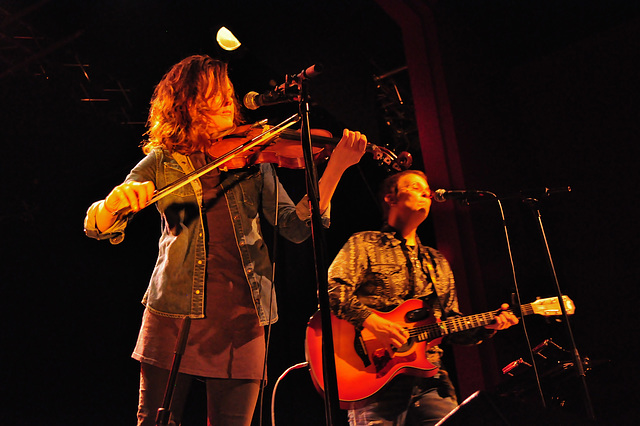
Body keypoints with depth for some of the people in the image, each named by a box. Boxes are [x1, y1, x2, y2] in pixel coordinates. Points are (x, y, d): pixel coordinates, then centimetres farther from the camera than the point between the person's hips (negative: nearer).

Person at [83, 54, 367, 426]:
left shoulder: (252, 157, 10)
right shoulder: (164, 161, 7)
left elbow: (297, 227, 0)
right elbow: (101, 227, -1)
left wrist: (336, 166, -11)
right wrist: (116, 200, -25)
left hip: (241, 315, 1)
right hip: (175, 312, -1)